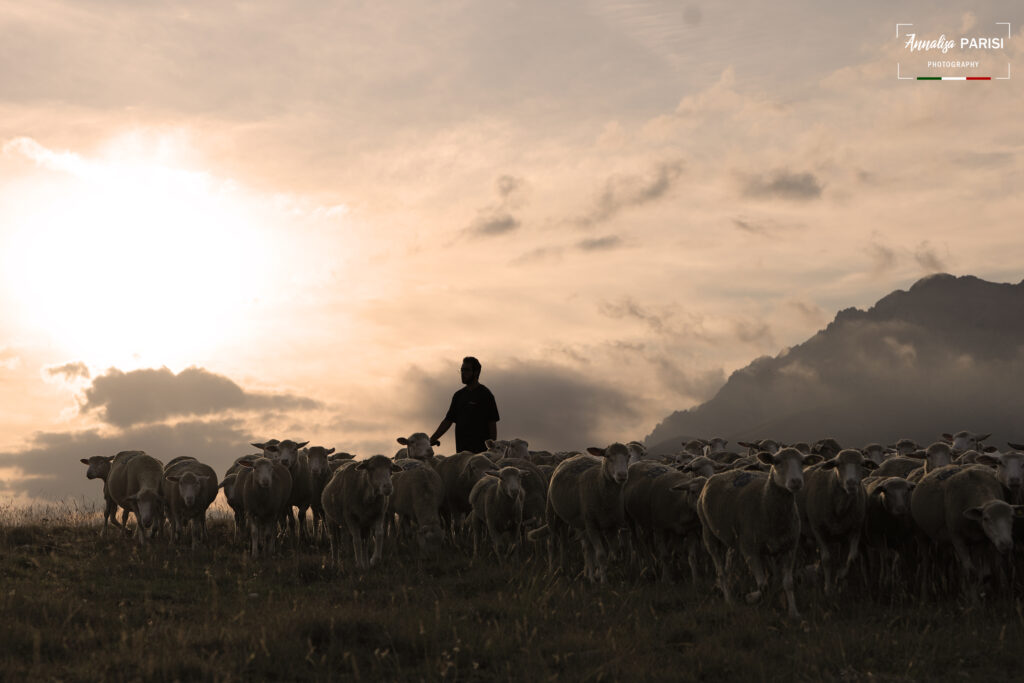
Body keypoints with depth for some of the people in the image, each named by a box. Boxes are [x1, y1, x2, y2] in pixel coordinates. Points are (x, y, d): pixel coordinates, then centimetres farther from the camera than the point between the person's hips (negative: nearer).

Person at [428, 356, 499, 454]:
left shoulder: (485, 394, -2)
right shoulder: (459, 395, 17)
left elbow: (492, 424, -6)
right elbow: (448, 420, 17)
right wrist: (432, 440, 7)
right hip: (461, 450, 6)